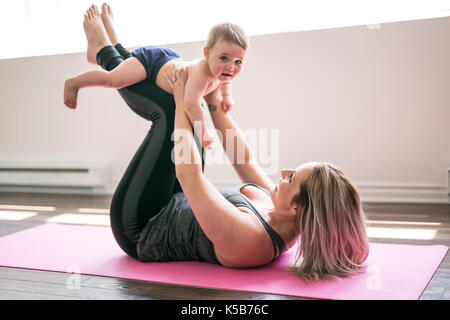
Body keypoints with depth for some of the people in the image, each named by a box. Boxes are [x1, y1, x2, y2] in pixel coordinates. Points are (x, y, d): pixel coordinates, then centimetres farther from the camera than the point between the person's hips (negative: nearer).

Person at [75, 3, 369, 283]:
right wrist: (212, 102, 0)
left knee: (169, 110, -15)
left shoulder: (244, 237, -40)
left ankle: (106, 53, 9)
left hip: (138, 231, -7)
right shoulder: (284, 222, -15)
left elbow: (188, 173, -32)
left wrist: (182, 103, -22)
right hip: (175, 207, 7)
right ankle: (113, 47, 23)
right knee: (178, 114, 5)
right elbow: (243, 157, -3)